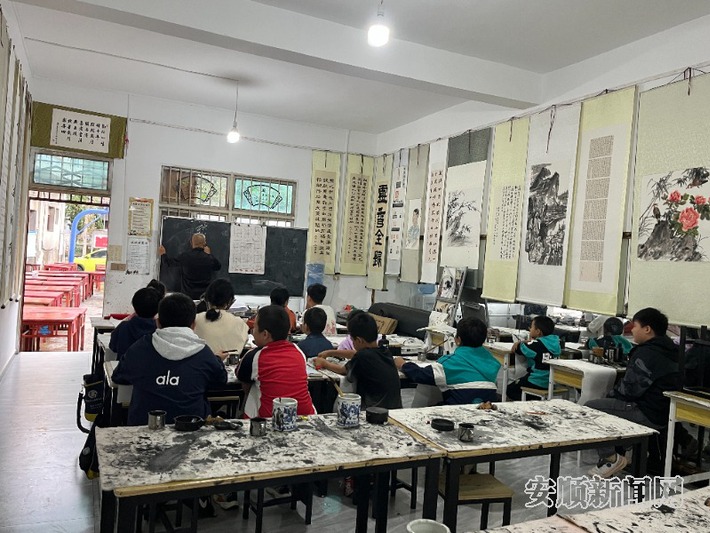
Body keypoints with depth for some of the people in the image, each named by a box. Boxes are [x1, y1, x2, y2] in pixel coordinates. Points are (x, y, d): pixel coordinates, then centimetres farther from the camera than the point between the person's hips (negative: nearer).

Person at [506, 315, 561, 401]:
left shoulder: (536, 344, -20)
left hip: (537, 383, -8)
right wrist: (528, 343, 3)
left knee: (510, 389, 11)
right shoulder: (555, 343, 2)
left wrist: (519, 344, 13)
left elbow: (518, 349, -7)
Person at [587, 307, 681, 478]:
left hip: (648, 415, -11)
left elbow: (630, 388, -21)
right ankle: (618, 453, 21)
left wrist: (611, 395, -2)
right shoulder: (668, 351, 12)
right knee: (606, 402, 24)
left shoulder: (647, 353, -20)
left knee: (590, 408, -8)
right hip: (663, 412, 11)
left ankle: (610, 458, -3)